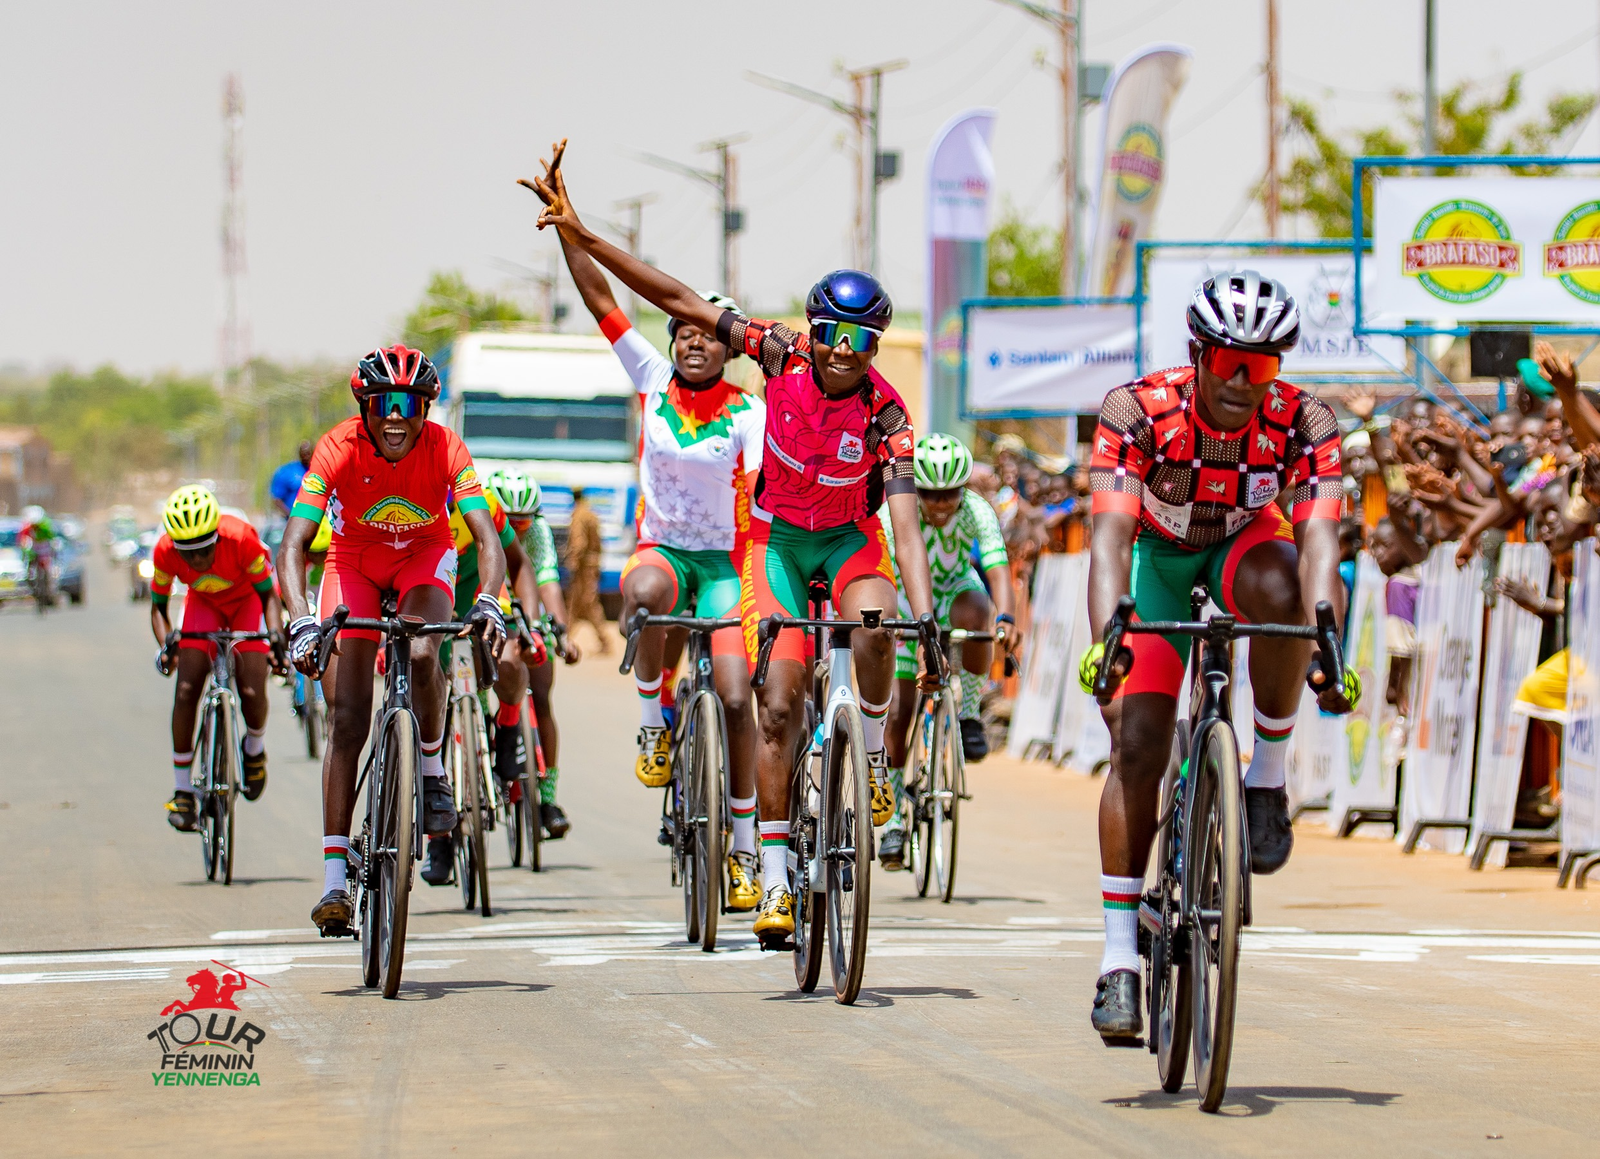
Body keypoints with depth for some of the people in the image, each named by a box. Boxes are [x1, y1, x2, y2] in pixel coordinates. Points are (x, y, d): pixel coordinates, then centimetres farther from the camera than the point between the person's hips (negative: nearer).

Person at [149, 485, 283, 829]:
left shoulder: (241, 539, -36)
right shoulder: (165, 551, -28)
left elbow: (268, 594, -22)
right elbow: (158, 607, -12)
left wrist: (276, 636, -38)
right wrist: (165, 643, -31)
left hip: (247, 599, -2)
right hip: (204, 603, 2)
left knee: (252, 691, -18)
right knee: (186, 689, -16)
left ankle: (254, 748, 17)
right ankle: (182, 791, -6)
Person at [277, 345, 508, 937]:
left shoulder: (445, 448, -28)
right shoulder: (339, 448, -29)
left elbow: (488, 537, -34)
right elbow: (293, 544, -35)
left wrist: (488, 603, -53)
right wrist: (301, 622, -50)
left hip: (424, 557, 0)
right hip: (355, 560, 0)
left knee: (420, 655, -32)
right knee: (346, 717, -10)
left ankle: (432, 771, -3)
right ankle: (334, 879, -10)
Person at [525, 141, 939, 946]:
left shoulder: (885, 416, -25)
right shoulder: (783, 357, -19)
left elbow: (905, 525, -32)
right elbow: (679, 302, -18)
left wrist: (928, 624, -44)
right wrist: (582, 237, -24)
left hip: (849, 538, -1)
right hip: (776, 534, 1)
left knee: (873, 625, -36)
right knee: (778, 704, -9)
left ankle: (874, 753, -7)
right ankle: (774, 882, -5)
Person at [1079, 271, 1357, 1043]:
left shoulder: (1302, 425, -28)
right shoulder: (1139, 412, -31)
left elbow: (1318, 539, -38)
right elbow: (1111, 533, -39)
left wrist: (1326, 647, -56)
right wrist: (1105, 637, -57)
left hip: (1244, 544, 1)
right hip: (1160, 553, -1)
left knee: (1279, 591, -37)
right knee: (1137, 743, -14)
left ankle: (1267, 780, -16)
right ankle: (1119, 962, -11)